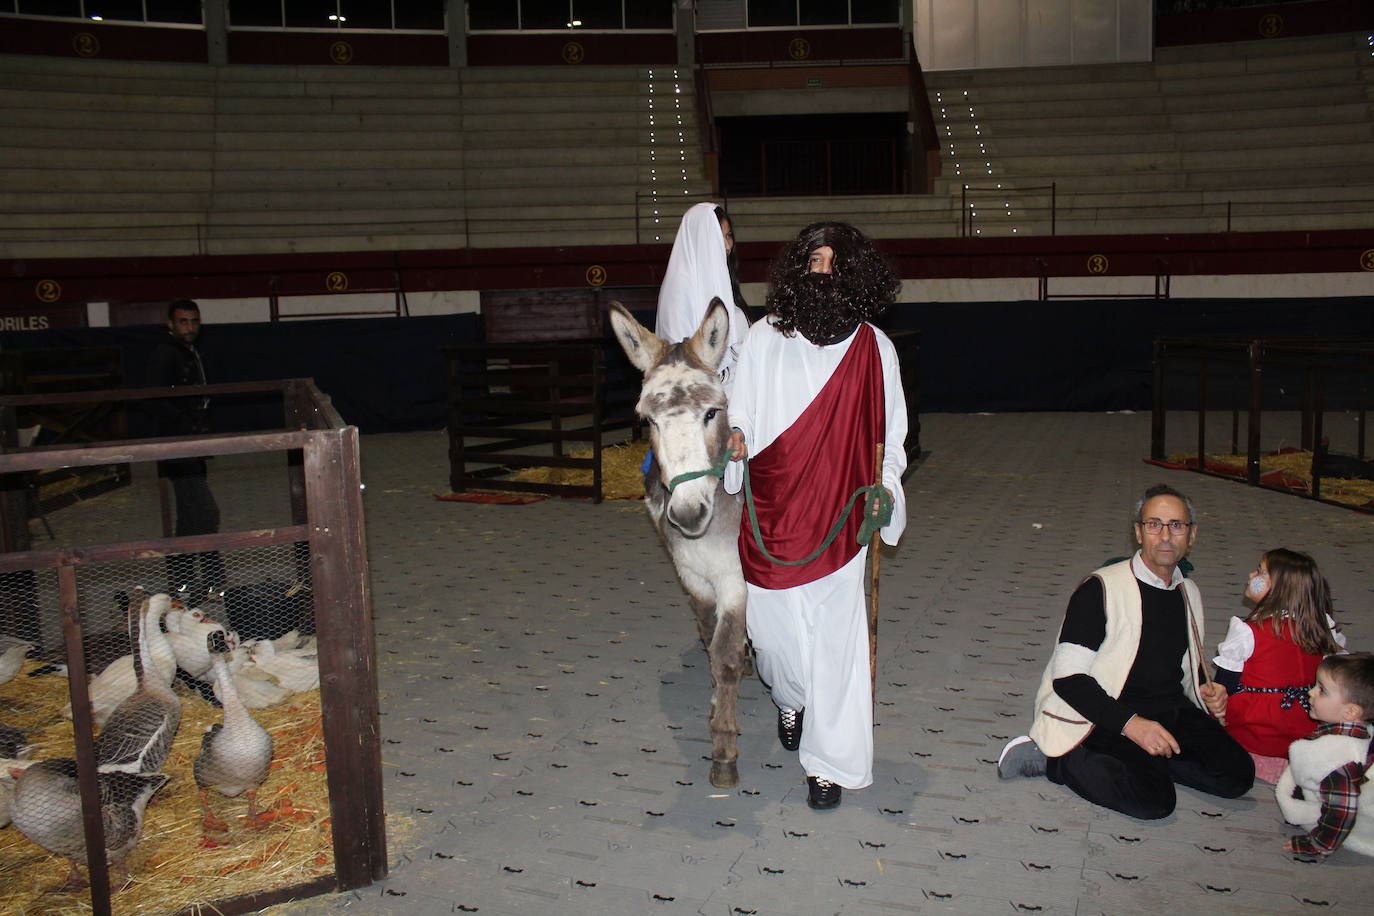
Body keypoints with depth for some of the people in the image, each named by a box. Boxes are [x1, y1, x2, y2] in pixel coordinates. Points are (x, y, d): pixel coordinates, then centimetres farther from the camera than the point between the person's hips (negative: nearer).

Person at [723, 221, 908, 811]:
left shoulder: (875, 348, 1)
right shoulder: (764, 339, -1)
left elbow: (890, 433, 9)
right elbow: (741, 413, 3)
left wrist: (885, 486, -4)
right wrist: (735, 440, -19)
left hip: (839, 519, 0)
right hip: (770, 514, 1)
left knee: (835, 634, 2)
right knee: (773, 627, 9)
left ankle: (830, 763, 17)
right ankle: (791, 700, 44)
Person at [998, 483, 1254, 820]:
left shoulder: (1189, 593, 12)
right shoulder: (1101, 589, -12)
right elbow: (1068, 678, -17)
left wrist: (1206, 692, 6)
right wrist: (1130, 724, -26)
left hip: (1169, 711, 7)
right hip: (1104, 716, -7)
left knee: (1238, 774, -14)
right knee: (1154, 799, -27)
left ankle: (1144, 760, 0)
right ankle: (1057, 760, -9)